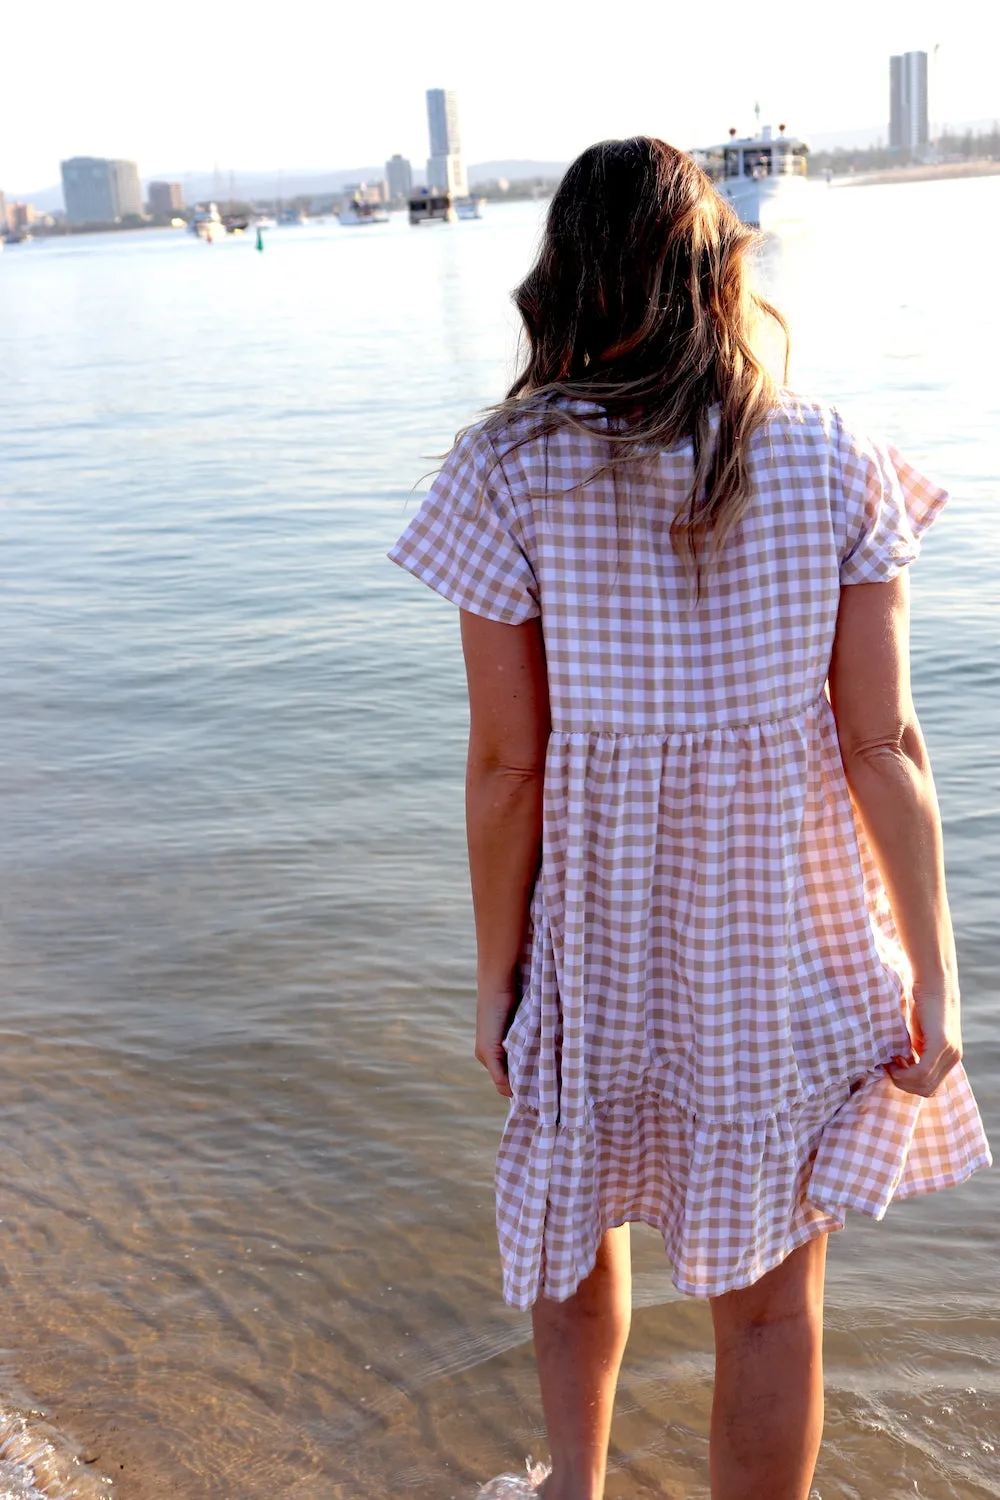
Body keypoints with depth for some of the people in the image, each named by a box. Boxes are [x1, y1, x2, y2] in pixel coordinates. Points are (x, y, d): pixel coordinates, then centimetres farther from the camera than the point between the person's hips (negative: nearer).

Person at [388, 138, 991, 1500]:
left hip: (601, 927, 1)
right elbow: (885, 746, -9)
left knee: (579, 1214, 28)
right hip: (791, 937, 0)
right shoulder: (834, 465, -9)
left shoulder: (509, 472, -12)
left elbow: (508, 762, -11)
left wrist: (496, 974, 1)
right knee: (771, 1297, 15)